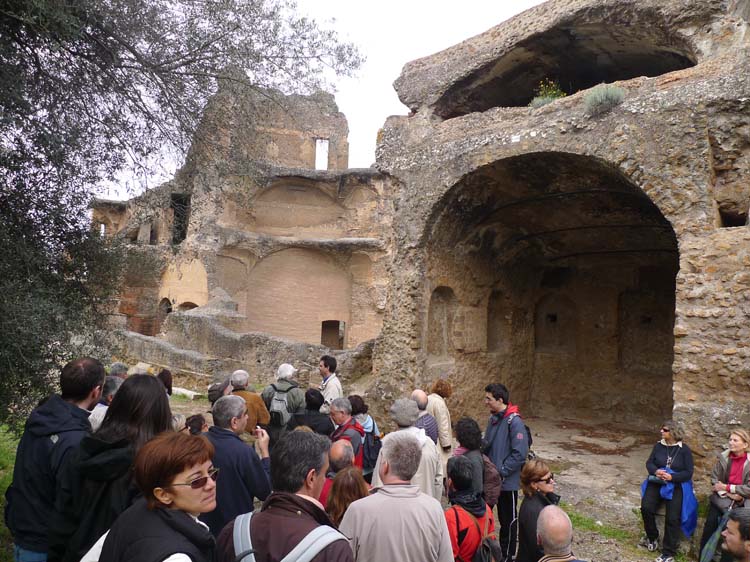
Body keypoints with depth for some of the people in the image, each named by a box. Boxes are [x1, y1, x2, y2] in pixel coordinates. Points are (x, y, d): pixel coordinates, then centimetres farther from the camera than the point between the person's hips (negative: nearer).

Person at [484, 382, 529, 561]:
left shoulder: (514, 422, -19)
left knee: (508, 520, 10)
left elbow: (520, 453, -22)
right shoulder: (493, 419, 5)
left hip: (508, 481, -6)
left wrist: (501, 471, -19)